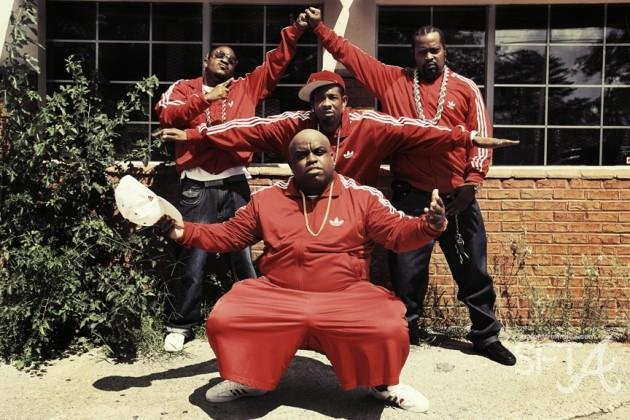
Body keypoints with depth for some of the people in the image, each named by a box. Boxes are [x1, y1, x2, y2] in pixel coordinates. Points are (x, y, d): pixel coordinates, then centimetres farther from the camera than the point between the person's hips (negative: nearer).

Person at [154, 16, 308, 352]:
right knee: (193, 257, 1)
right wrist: (205, 99, -11)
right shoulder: (184, 88, 11)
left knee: (242, 254, 8)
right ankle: (181, 324, 15)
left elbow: (276, 63, 13)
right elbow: (166, 115, -6)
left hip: (235, 184, 2)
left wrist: (295, 30, 3)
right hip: (197, 186, -1)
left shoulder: (246, 87, 16)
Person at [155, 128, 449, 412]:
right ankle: (249, 380, 13)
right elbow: (229, 235, 15)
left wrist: (429, 226, -23)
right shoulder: (266, 198, 8)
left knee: (389, 329, -27)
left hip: (346, 298, -1)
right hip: (277, 295, 2)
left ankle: (384, 383, 12)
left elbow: (399, 232, -1)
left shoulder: (363, 197, 2)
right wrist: (184, 232, 2)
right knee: (223, 319, -20)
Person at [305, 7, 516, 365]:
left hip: (456, 196, 0)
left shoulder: (465, 88, 4)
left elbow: (482, 137, 1)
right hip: (410, 196, 0)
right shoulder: (393, 80, 7)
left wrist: (471, 183, -8)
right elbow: (350, 55, 10)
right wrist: (320, 26, 6)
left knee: (473, 270, 11)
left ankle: (486, 336, 28)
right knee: (407, 273, 8)